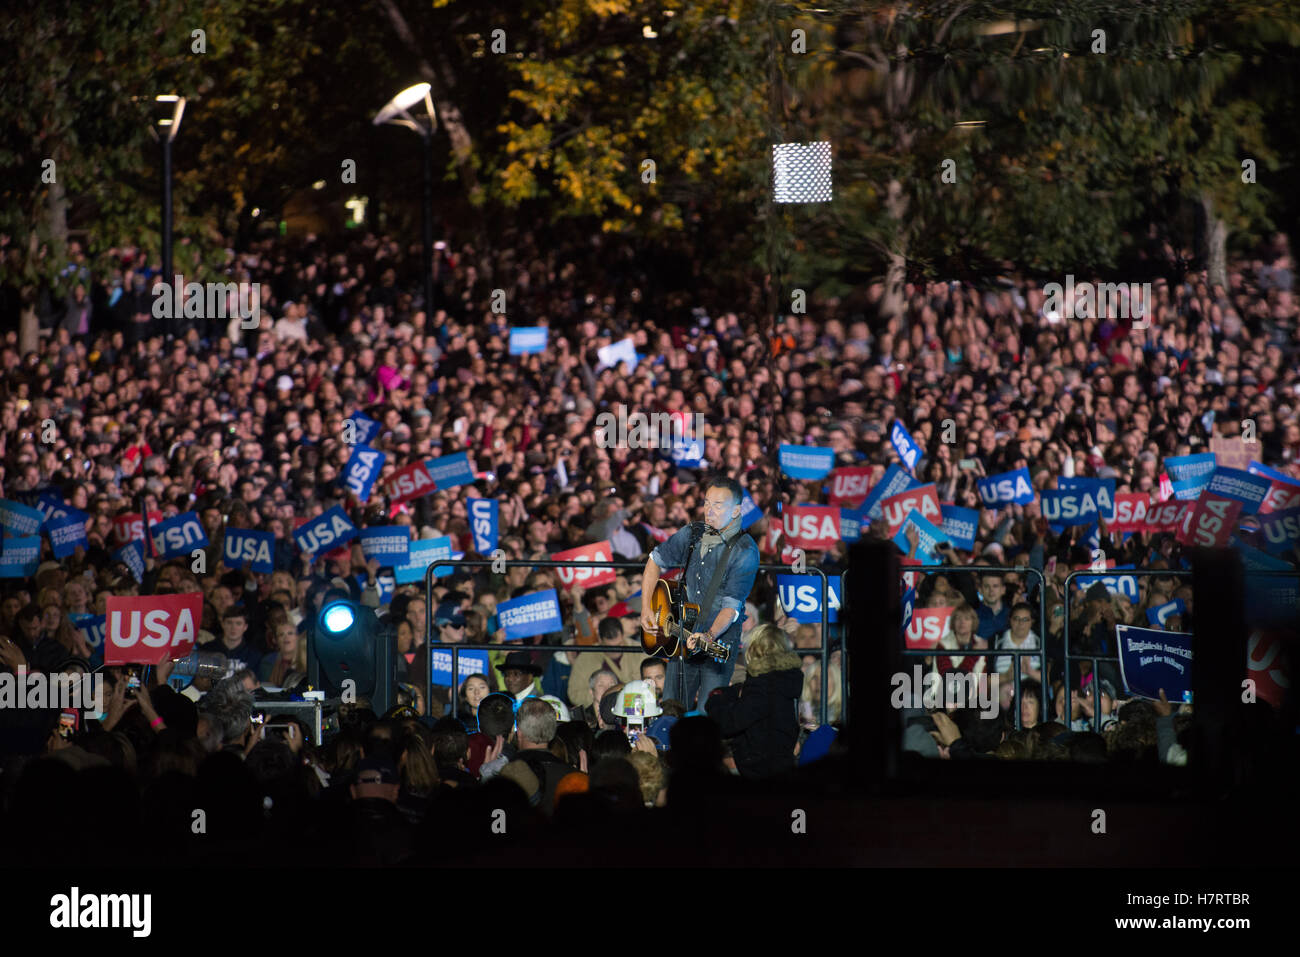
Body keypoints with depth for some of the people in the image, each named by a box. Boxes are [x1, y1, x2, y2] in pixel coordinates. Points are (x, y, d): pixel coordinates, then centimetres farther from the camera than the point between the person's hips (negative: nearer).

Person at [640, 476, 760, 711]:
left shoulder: (745, 551, -14)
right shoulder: (691, 534, 4)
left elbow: (732, 605, -19)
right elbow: (656, 560, 18)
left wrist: (709, 636, -34)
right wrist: (646, 608, 9)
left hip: (719, 639, -5)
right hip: (682, 638, 5)